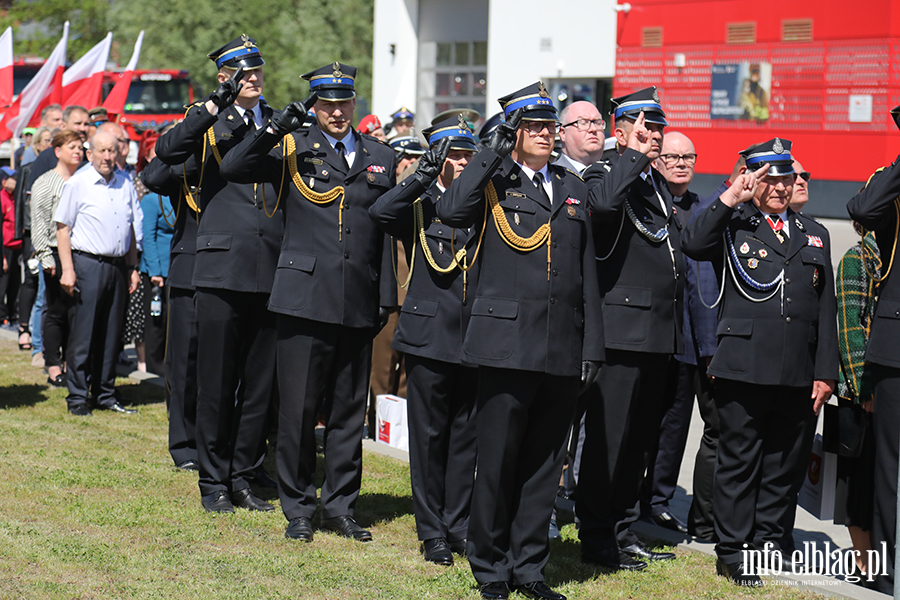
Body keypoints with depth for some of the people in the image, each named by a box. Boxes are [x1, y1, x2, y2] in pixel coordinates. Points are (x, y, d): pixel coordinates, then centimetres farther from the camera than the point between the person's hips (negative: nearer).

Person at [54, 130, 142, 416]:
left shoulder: (125, 185, 12)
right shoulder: (77, 184, -3)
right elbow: (62, 228, -4)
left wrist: (133, 268, 16)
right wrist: (67, 270, -11)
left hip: (117, 266, 5)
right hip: (87, 264, -5)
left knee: (111, 335, 9)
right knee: (82, 335, -4)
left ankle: (105, 394, 18)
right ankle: (77, 398, 2)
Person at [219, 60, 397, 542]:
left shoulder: (380, 158, 12)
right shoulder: (294, 149, 3)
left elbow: (389, 233, 14)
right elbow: (233, 169, -9)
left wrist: (387, 298, 10)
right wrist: (274, 129, -18)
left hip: (358, 304, 3)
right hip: (305, 298, -3)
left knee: (349, 411, 9)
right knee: (298, 409, 0)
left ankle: (341, 506, 20)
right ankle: (298, 507, 12)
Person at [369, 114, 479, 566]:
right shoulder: (417, 206, 2)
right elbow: (380, 212, -18)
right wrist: (425, 175, -22)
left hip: (474, 336, 3)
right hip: (428, 334, -2)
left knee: (467, 433, 7)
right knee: (429, 434, 3)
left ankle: (458, 525, 17)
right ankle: (432, 532, 11)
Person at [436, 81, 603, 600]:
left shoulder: (574, 188, 17)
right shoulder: (492, 183, 3)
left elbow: (587, 275, 17)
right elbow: (451, 211, -20)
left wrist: (592, 346, 10)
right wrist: (495, 151, -15)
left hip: (563, 354, 4)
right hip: (507, 345, -4)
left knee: (544, 464, 9)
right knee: (497, 461, 0)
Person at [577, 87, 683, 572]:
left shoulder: (659, 186, 20)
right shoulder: (605, 174, -6)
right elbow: (602, 203, -32)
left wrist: (677, 330, 23)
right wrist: (634, 156, -21)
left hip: (660, 332, 9)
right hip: (623, 327, -8)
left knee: (640, 438, 13)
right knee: (608, 437, -6)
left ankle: (622, 533, 20)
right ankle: (596, 537, 1)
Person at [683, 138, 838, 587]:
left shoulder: (813, 235, 17)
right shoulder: (732, 226, 6)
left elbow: (826, 310, 16)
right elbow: (694, 245, -17)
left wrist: (825, 372, 10)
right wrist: (730, 197, -16)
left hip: (798, 376, 4)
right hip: (744, 368, -4)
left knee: (785, 464, 9)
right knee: (739, 461, 1)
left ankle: (768, 541, 23)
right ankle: (733, 553, 9)